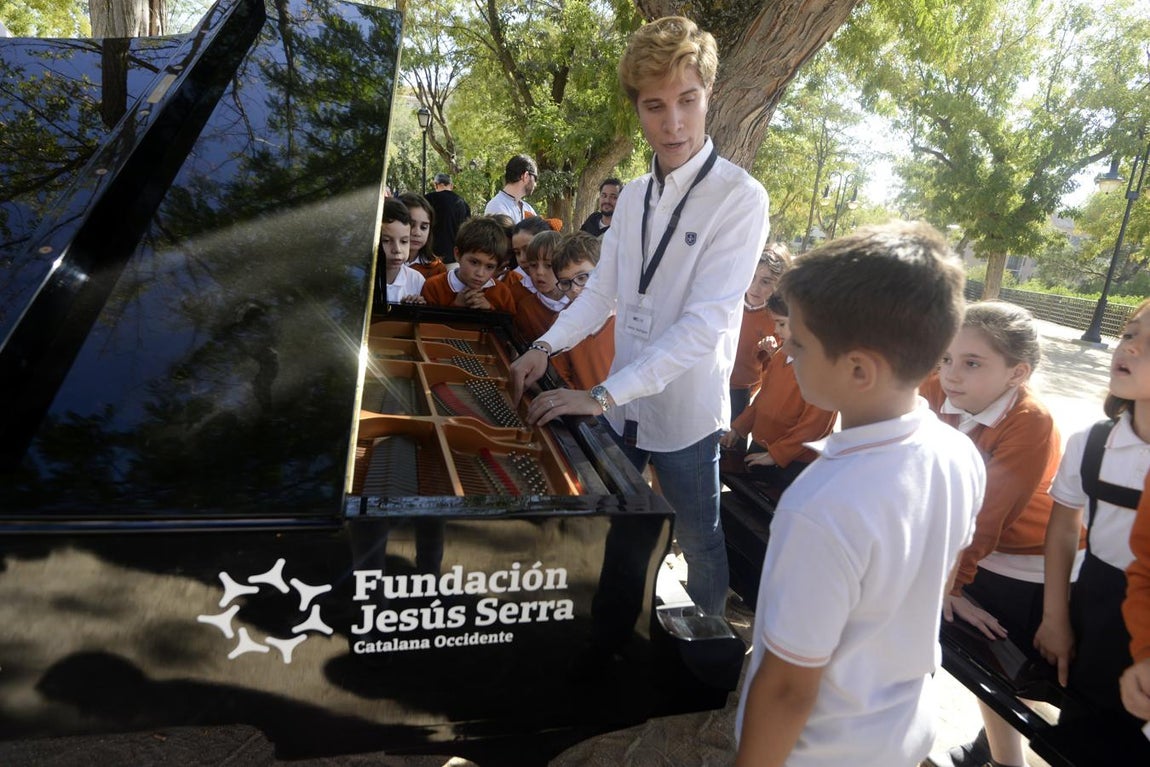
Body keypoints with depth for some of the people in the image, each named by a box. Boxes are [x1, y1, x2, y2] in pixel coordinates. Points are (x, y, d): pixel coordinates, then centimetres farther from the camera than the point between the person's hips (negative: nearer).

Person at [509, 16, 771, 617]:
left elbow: (706, 323, -25)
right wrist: (545, 348, -9)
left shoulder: (739, 197, -18)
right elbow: (602, 291, 7)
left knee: (699, 542, 15)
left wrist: (601, 393, -28)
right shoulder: (632, 196, 4)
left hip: (684, 414, -6)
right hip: (620, 405, 6)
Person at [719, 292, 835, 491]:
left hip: (793, 464, -8)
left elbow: (815, 423, -21)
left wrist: (775, 454, -17)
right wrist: (738, 428, 10)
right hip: (758, 452, 8)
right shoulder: (780, 357, 8)